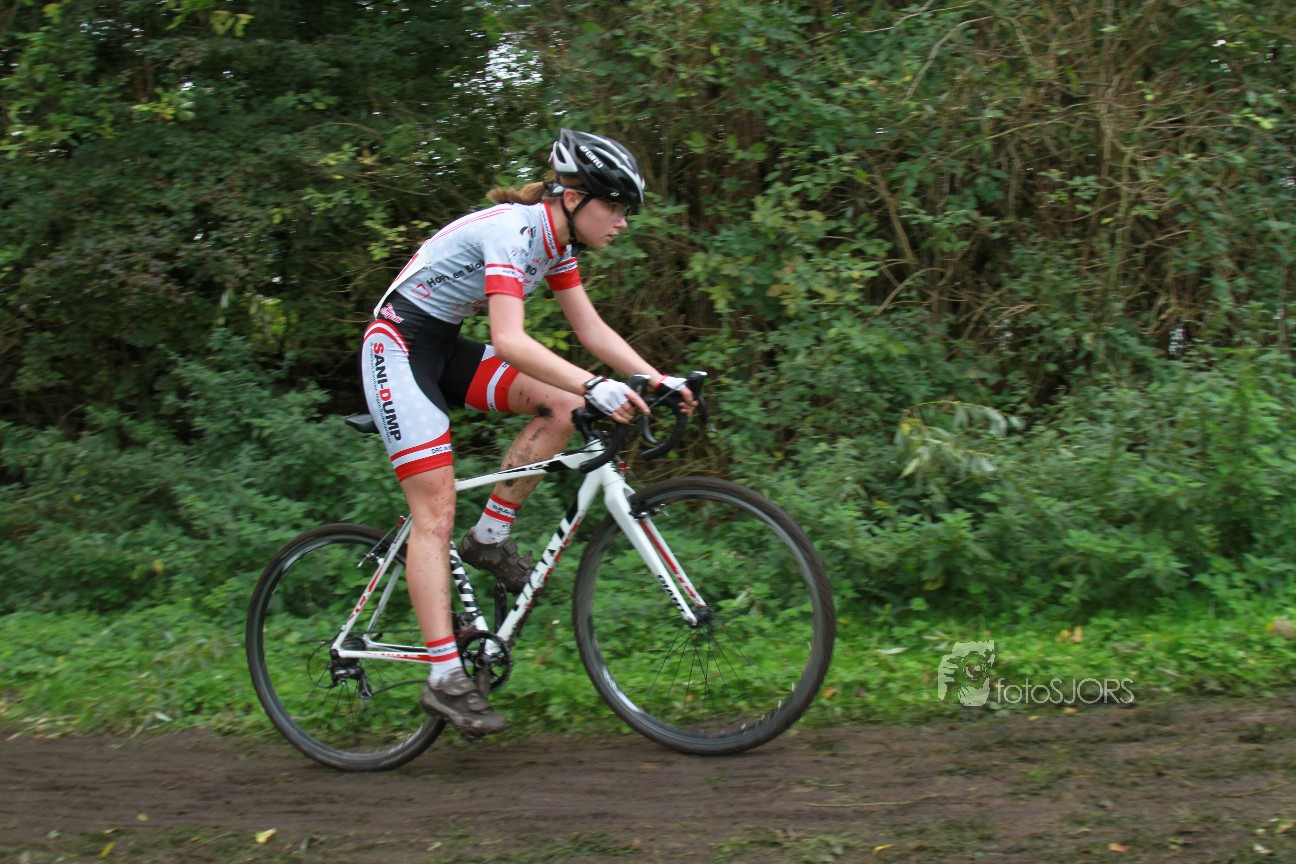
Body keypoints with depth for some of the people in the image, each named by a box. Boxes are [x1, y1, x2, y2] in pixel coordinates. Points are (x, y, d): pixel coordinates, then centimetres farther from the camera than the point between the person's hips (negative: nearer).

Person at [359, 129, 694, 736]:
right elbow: (510, 340, -35)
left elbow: (591, 329, 5)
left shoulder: (556, 243, 3)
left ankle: (490, 537, 2)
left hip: (445, 347, 9)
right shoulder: (511, 230, -24)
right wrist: (595, 387, -45)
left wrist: (657, 380, -8)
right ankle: (445, 679, -13)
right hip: (398, 348, -9)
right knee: (436, 513, -14)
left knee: (561, 406, -10)